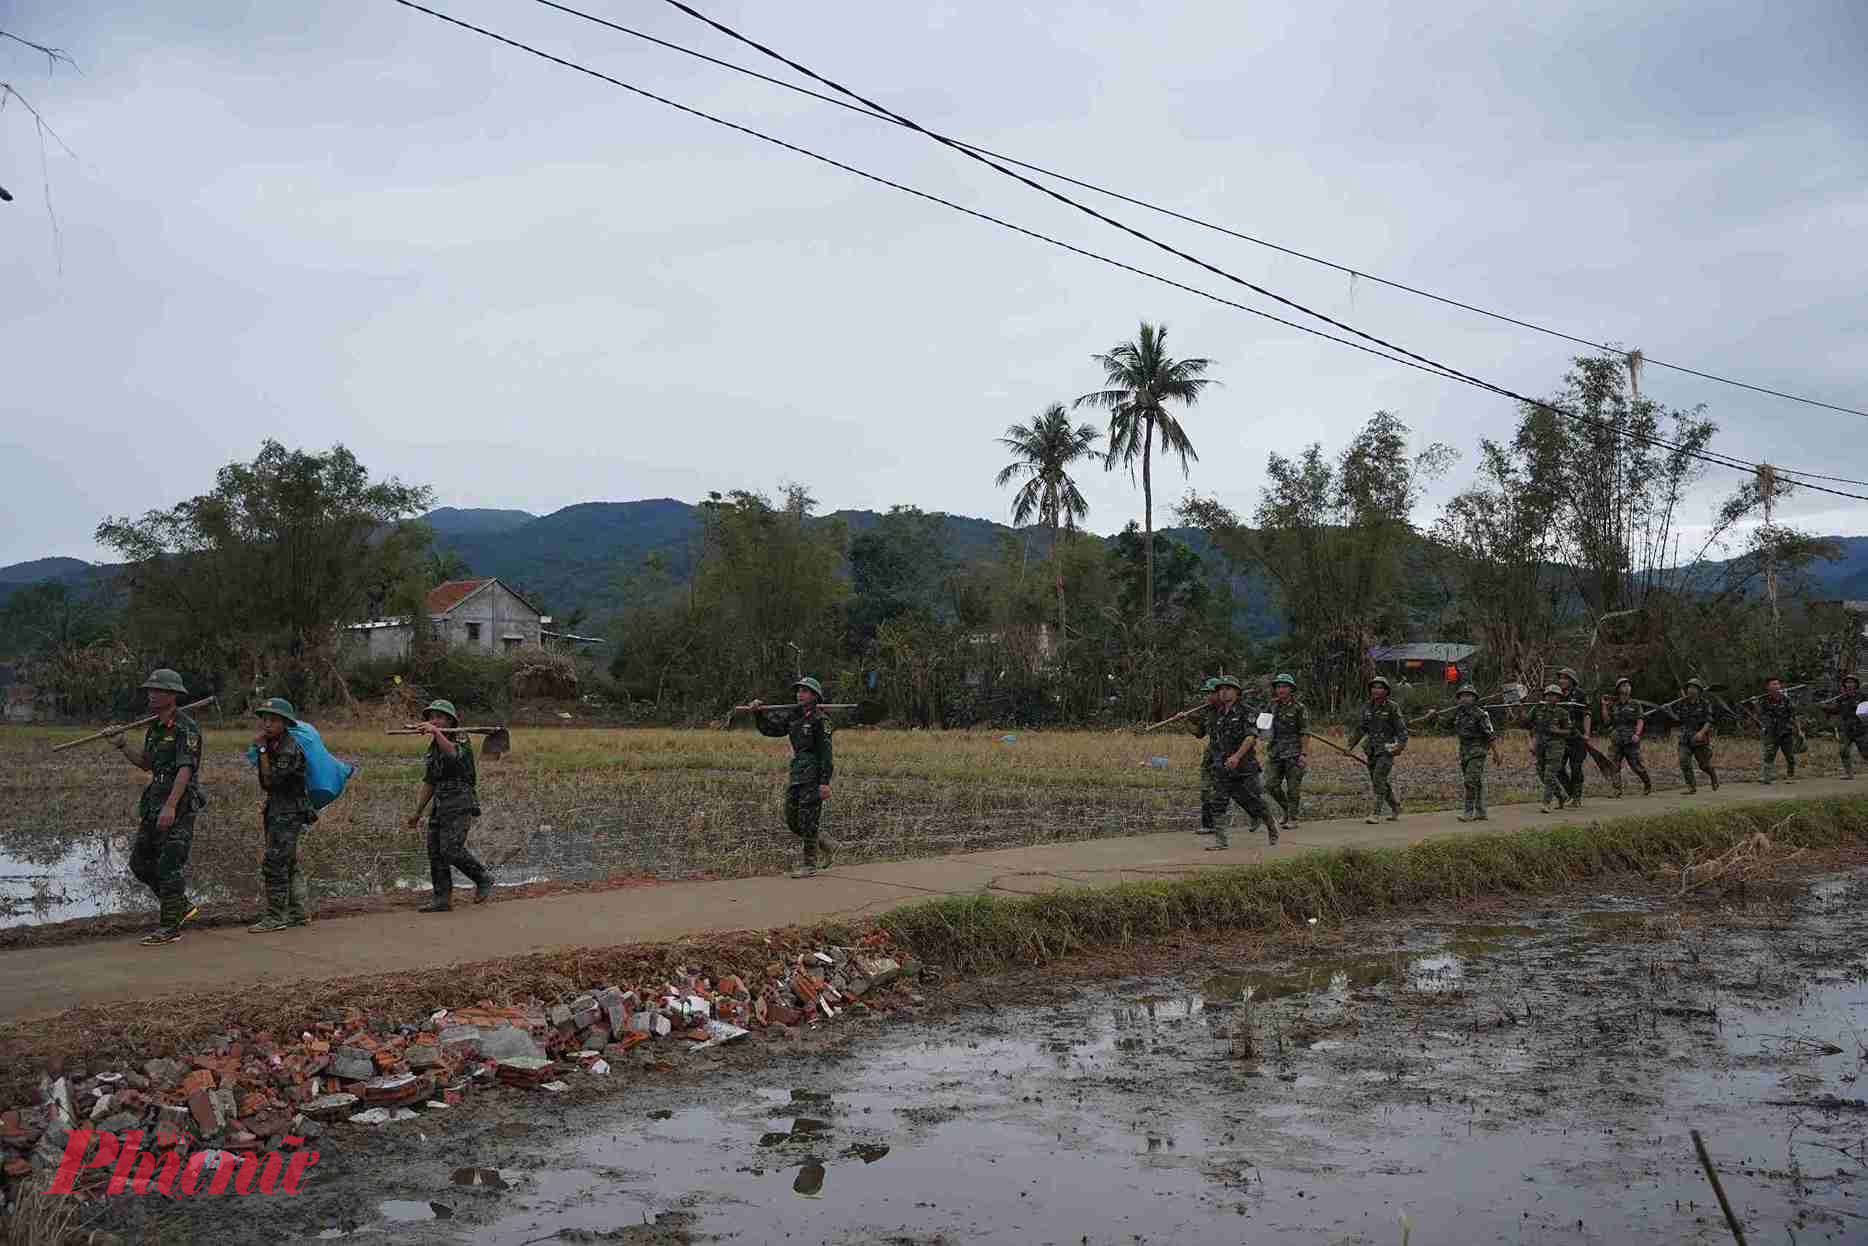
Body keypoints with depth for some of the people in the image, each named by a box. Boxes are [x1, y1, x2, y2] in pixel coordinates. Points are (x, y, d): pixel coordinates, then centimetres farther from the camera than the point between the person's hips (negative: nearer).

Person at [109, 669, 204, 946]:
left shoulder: (186, 728, -14)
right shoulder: (154, 727, 14)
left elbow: (185, 770, -22)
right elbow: (145, 764, 25)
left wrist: (170, 806, -30)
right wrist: (122, 746, 9)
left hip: (179, 805, -9)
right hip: (155, 800, 9)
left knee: (169, 866, -7)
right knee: (140, 862, 12)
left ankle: (170, 926, 2)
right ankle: (182, 907, 23)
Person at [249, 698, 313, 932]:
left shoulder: (290, 749, -19)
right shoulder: (272, 745, 9)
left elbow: (270, 781, -24)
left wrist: (262, 749, -22)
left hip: (289, 812, -10)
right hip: (275, 809, 10)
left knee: (274, 864, -11)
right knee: (287, 864, 14)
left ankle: (276, 917, -5)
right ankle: (297, 913, 22)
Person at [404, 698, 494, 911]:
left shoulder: (460, 740, -6)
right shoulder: (433, 748, 18)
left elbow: (452, 753, -32)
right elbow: (429, 783, 24)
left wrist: (436, 732, -47)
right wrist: (417, 812, 24)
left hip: (460, 804, -8)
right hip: (440, 805, 8)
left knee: (451, 850, -16)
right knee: (435, 852, 4)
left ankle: (484, 879, 3)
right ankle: (442, 899, 9)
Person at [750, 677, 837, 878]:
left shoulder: (820, 719, -10)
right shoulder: (793, 716, 12)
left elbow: (825, 752, -14)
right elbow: (769, 728, 20)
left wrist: (825, 782, -19)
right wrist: (758, 712, 3)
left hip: (813, 775, -8)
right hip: (796, 774, 8)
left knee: (807, 821, -5)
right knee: (792, 821, 10)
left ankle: (809, 865, 7)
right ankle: (827, 845, 26)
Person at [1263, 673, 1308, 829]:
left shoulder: (1299, 708, -6)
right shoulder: (1274, 707, 11)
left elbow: (1305, 733, -9)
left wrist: (1303, 754, -15)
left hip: (1293, 753, -6)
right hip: (1276, 752, 6)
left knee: (1293, 787, -2)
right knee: (1271, 785, 2)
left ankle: (1293, 818, 7)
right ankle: (1287, 809, 21)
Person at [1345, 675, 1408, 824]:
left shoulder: (1392, 708, -6)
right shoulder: (1367, 708, 9)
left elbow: (1402, 729, -6)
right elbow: (1360, 729, 14)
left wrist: (1401, 745, -20)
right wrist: (1350, 745, 8)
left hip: (1387, 750, -6)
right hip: (1372, 750, 6)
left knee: (1378, 778, -17)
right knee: (1379, 782, 11)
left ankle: (1376, 814, -16)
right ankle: (1396, 810, 29)